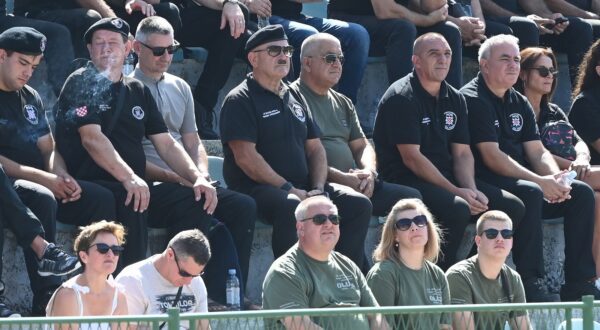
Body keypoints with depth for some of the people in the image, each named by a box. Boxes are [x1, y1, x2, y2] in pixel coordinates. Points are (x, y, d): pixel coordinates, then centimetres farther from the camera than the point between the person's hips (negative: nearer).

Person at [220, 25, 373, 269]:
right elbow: (245, 157, -13)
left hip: (301, 187, 7)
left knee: (359, 203, -11)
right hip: (255, 189, -7)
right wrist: (289, 189, -18)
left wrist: (318, 189, -1)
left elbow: (315, 148, 20)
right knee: (292, 206, -38)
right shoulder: (240, 100, -3)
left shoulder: (294, 98, 21)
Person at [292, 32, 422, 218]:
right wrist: (340, 178, -19)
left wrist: (369, 172, 0)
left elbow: (362, 146, 24)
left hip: (356, 184, 8)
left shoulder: (343, 103, 26)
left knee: (411, 197, -8)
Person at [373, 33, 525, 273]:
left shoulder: (455, 99, 15)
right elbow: (412, 157, -16)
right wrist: (456, 192, -19)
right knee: (458, 209, -35)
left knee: (513, 207, -4)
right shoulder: (402, 98, -10)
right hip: (405, 179, -8)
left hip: (447, 177, 8)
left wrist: (471, 190, -10)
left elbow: (462, 153, 11)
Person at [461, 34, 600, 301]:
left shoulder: (519, 104, 18)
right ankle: (528, 286, -33)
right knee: (530, 194, -36)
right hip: (486, 184, -9)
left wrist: (556, 179, -10)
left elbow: (537, 152, 13)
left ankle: (579, 284, -11)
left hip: (521, 179, 9)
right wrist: (540, 182, -22)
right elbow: (492, 157, -18)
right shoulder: (474, 100, -10)